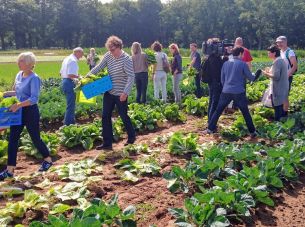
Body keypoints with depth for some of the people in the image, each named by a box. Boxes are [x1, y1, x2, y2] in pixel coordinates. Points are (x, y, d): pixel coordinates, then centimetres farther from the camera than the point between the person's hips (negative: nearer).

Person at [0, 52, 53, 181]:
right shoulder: (19, 75, 6)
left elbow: (34, 99, -22)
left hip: (30, 112, -7)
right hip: (19, 111, 8)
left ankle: (48, 160, 30)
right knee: (12, 139, 4)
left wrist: (18, 105, -29)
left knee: (35, 138, 7)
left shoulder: (34, 78, -17)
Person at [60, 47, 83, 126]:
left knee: (71, 104, 19)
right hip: (70, 83, -10)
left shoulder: (67, 59, 15)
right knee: (71, 105, -4)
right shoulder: (73, 61, -16)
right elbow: (70, 75, -25)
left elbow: (61, 73, 20)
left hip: (64, 82, 10)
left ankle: (71, 121, 28)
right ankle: (68, 123, -1)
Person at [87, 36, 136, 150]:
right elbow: (98, 67, 7)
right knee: (105, 116, 5)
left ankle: (132, 137, 32)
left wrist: (125, 92, -28)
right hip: (109, 92, 6)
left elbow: (131, 77, -21)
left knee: (123, 116, 8)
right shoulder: (108, 55, 1)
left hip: (120, 94, -6)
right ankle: (107, 143, 13)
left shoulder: (126, 59, -17)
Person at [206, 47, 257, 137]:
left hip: (226, 91, 3)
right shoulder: (243, 64, -3)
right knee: (246, 113, 9)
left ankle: (210, 129, 14)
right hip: (239, 92, -3)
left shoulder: (226, 63, 9)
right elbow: (250, 77, 4)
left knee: (218, 111, 12)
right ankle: (252, 132, 14)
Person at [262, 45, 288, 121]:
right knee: (280, 106, 21)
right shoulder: (281, 60, 12)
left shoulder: (277, 61, -20)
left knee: (277, 106, -2)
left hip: (278, 89, -10)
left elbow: (276, 77, -25)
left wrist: (266, 73, -12)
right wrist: (270, 72, 10)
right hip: (282, 87, 10)